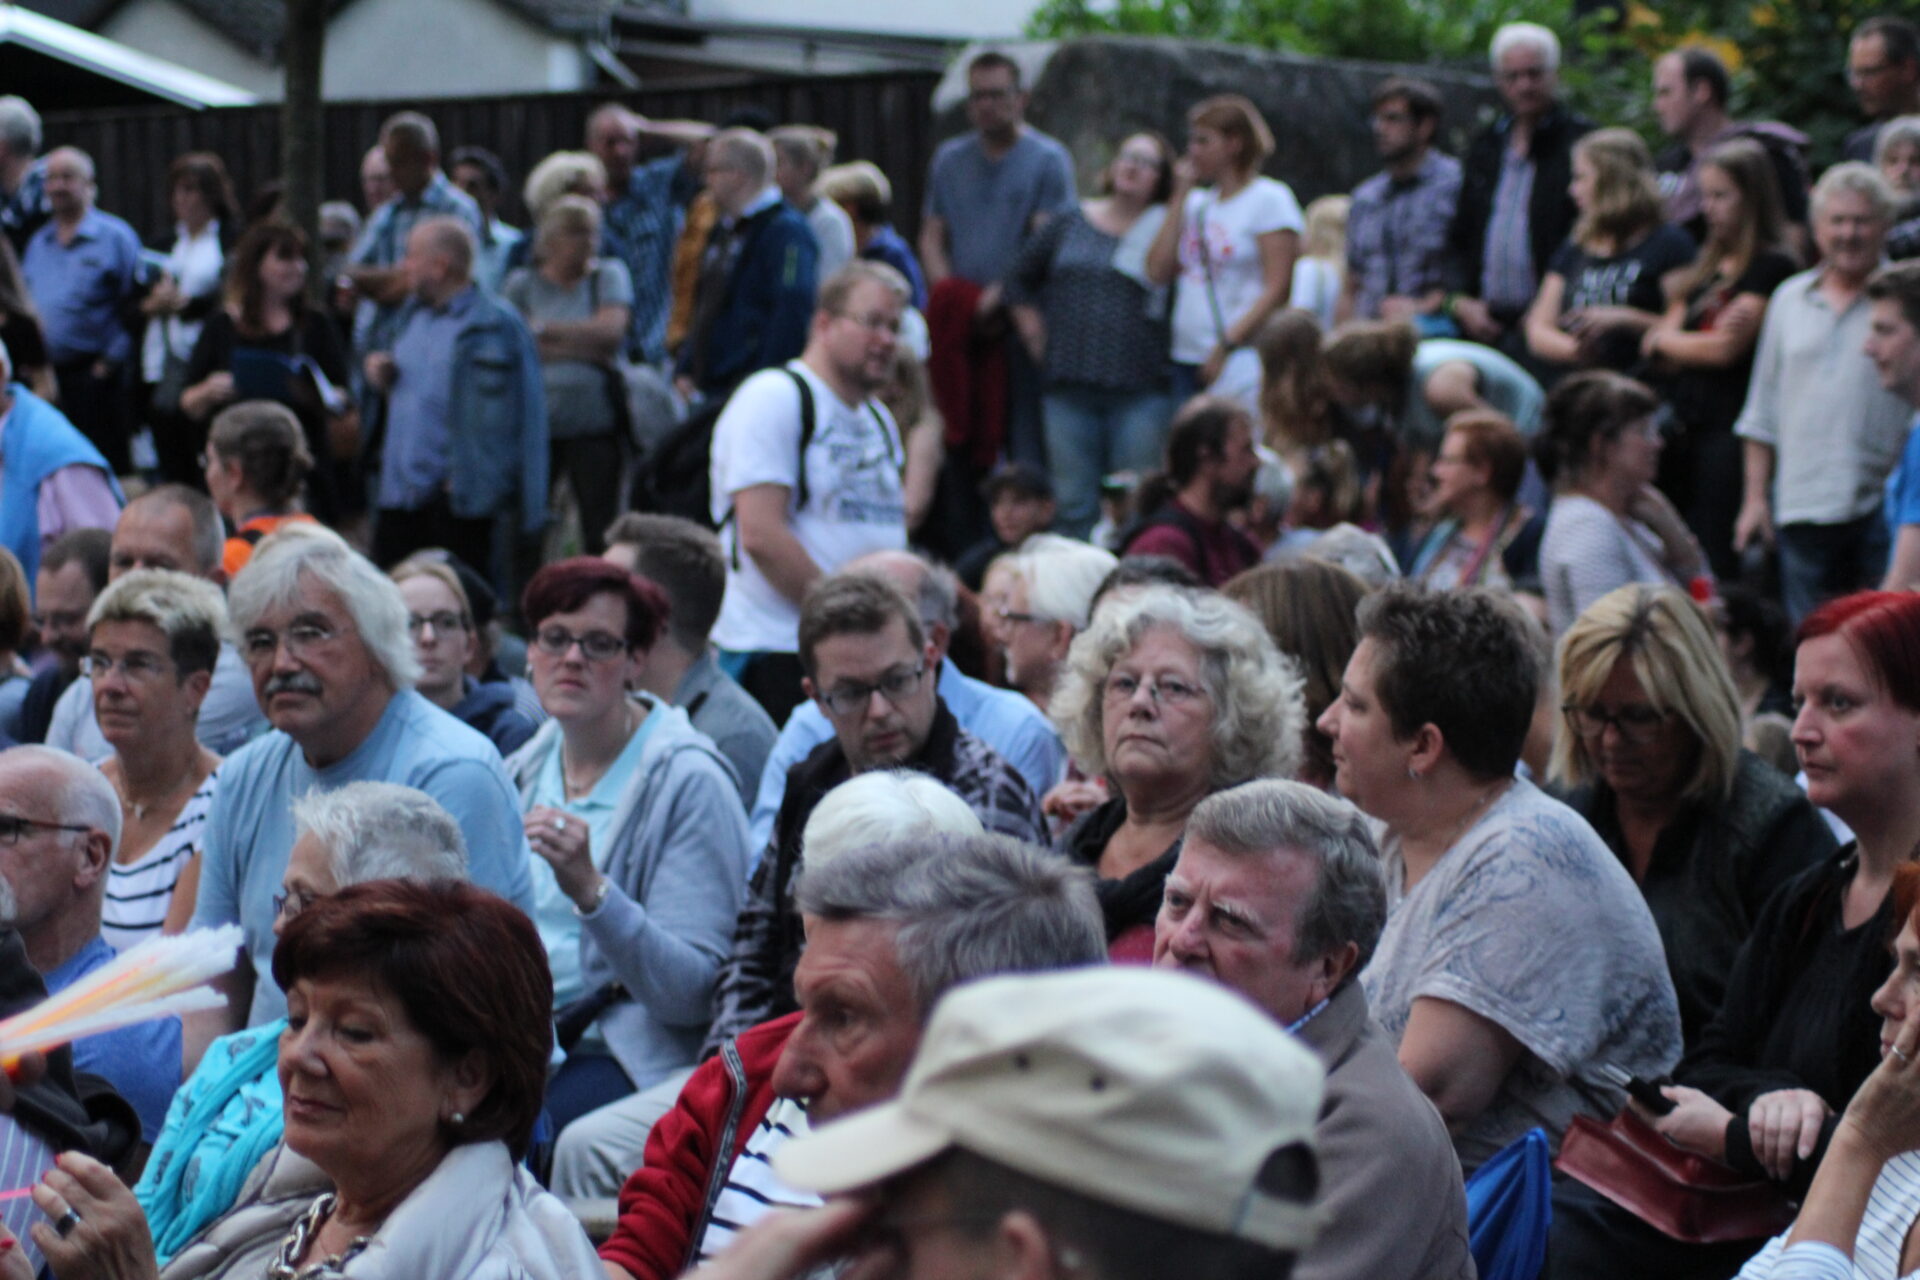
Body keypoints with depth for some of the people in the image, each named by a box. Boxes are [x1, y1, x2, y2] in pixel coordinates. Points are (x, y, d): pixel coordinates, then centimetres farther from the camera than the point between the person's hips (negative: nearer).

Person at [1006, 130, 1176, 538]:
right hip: (1069, 384, 3)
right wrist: (1036, 336, 13)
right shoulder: (1070, 222, 13)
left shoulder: (1165, 228, 5)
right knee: (1074, 504, 4)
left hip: (1139, 393, -3)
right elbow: (1020, 278, 20)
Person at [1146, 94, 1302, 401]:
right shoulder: (1197, 203, 18)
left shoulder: (1269, 198, -2)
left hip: (1242, 361, -6)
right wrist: (1180, 196, 10)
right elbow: (1158, 270, 7)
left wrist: (1228, 345, -16)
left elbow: (1278, 289, -9)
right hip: (1187, 359, 6)